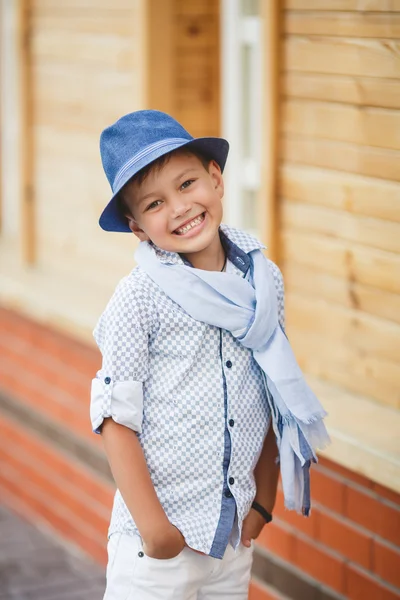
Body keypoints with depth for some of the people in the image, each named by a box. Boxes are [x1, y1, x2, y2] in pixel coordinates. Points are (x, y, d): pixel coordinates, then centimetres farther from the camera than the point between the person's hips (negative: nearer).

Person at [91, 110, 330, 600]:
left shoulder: (264, 282, 2)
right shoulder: (139, 298, -12)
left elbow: (274, 402, 11)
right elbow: (116, 418, -11)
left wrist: (264, 500, 9)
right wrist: (153, 525, -13)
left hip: (236, 534, 4)